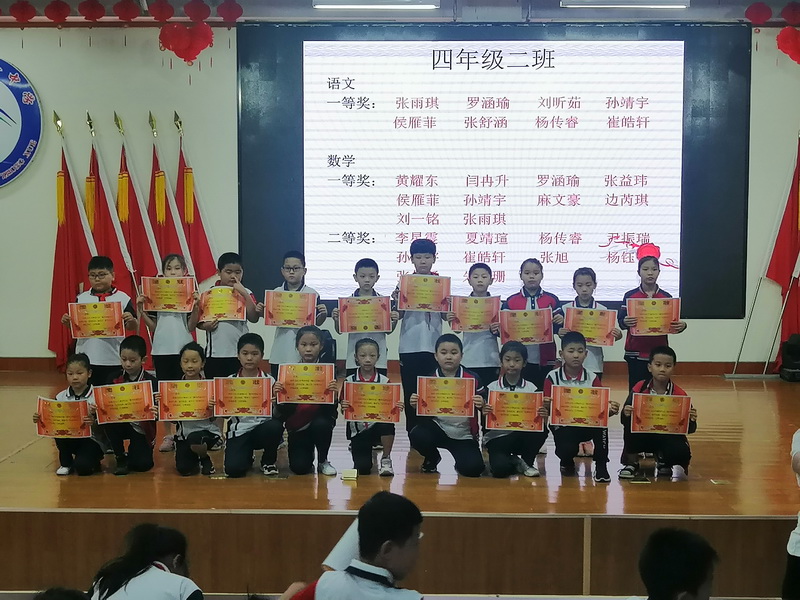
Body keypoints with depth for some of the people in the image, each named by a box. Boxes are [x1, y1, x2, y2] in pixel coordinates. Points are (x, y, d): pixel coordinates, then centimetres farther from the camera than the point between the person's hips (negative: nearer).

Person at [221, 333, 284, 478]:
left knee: (275, 426, -35)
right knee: (233, 469, -24)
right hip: (239, 432, 0)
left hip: (263, 429, 0)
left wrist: (277, 399, -24)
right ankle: (248, 457, 17)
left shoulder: (269, 380, 0)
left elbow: (276, 413, -4)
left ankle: (268, 460, -2)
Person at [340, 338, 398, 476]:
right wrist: (344, 408, -26)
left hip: (378, 426, -1)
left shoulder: (385, 381, -2)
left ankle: (386, 459, -12)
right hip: (358, 430, 1)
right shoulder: (349, 381, -2)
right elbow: (344, 412, -2)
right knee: (362, 469, -13)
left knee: (388, 423, -36)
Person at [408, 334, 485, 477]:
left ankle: (459, 460, 19)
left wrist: (482, 405, -23)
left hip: (464, 435, -1)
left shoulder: (472, 379, -5)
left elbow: (484, 407, 1)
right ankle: (432, 458, 7)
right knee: (417, 436, -30)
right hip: (437, 429, 1)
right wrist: (415, 405, -19)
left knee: (473, 468, -22)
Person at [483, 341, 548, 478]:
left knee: (542, 431, -30)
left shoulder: (531, 388, 3)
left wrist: (543, 416, -21)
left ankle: (526, 462, -2)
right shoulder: (492, 388, 1)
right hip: (497, 437, -2)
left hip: (523, 436, 2)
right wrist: (484, 414, -23)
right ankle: (515, 462, 7)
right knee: (500, 469, -32)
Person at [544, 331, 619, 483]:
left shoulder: (592, 378, -1)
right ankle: (567, 462, 10)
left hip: (587, 425, 2)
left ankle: (601, 466, -14)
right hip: (563, 426, -2)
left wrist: (610, 410, -28)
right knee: (567, 450, -32)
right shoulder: (552, 377, -5)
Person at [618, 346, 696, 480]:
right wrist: (626, 414, -36)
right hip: (642, 436, 0)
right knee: (630, 426, -30)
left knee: (682, 453, -31)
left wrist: (691, 420, -31)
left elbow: (689, 429, -9)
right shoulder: (639, 389, -11)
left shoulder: (680, 395, -12)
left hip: (669, 437, 0)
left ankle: (664, 462, 9)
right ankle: (631, 463, -6)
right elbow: (625, 421, -13)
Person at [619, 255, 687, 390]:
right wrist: (625, 322, -23)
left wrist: (682, 326, -13)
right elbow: (620, 321, -1)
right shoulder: (630, 296, 2)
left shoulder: (666, 297, 6)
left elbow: (673, 325, 9)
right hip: (635, 353, -1)